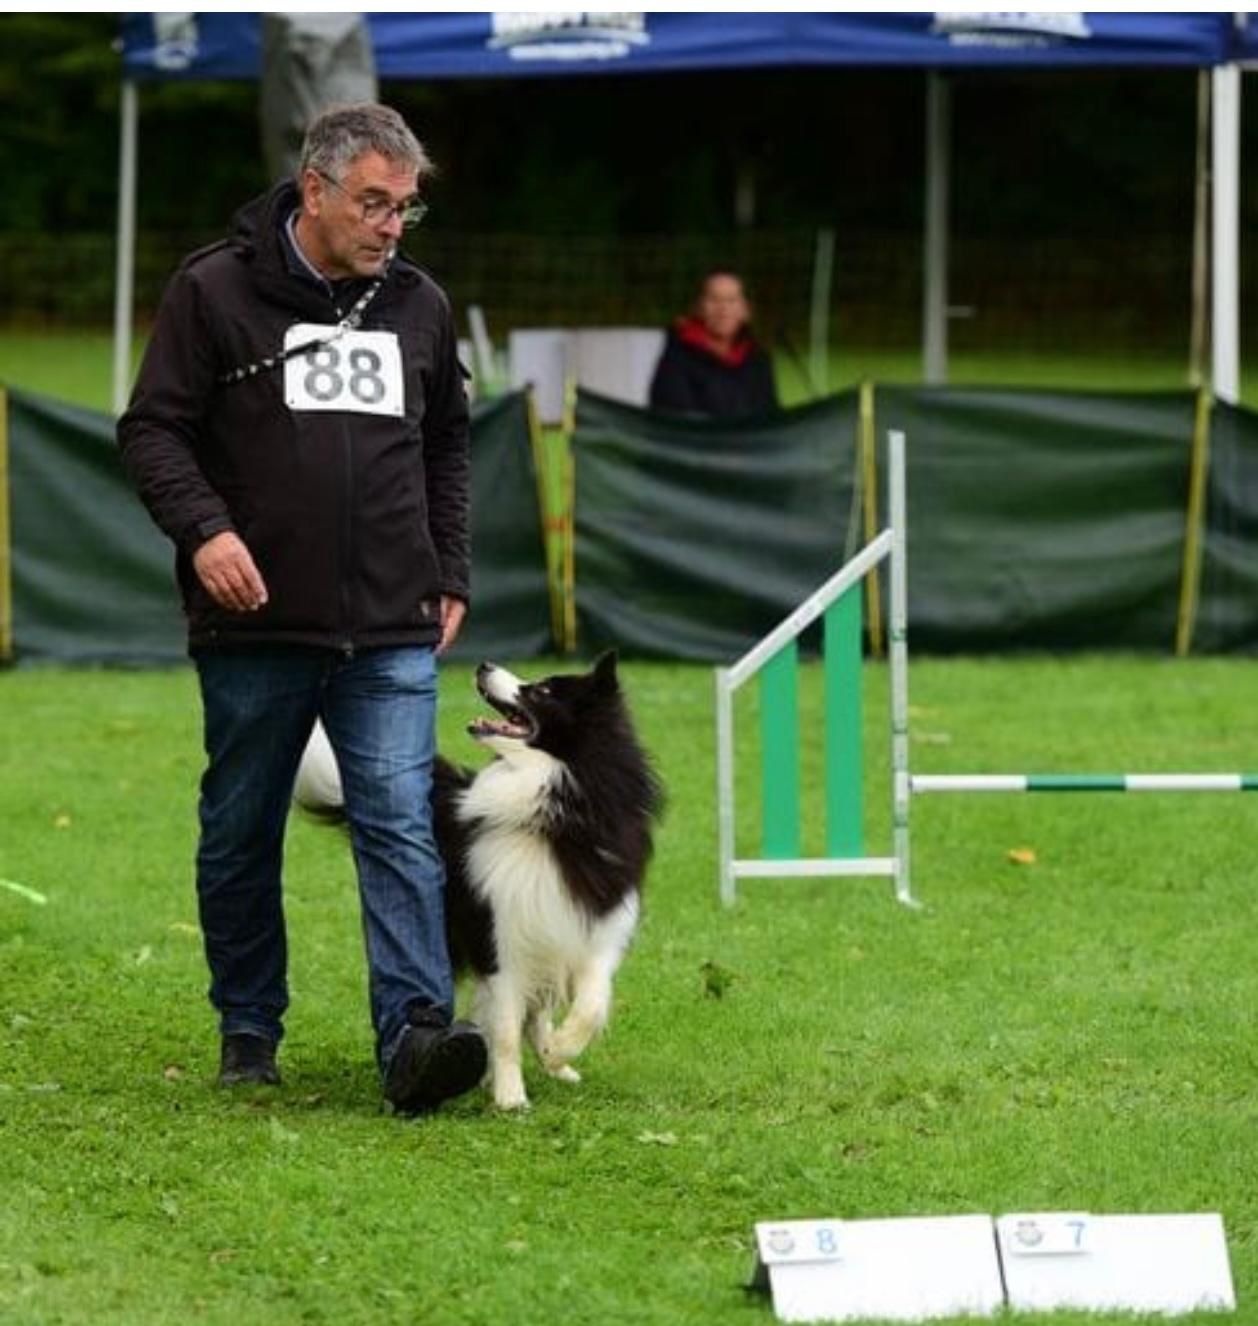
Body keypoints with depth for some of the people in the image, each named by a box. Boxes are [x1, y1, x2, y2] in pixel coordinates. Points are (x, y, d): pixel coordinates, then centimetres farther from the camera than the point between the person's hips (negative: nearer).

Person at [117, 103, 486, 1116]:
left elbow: (448, 449, 25)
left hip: (392, 634, 2)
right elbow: (154, 428, -3)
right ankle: (249, 1031, 23)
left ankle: (417, 1033, -20)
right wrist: (202, 526, -20)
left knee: (401, 826, -11)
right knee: (241, 836, 9)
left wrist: (450, 573, 16)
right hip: (256, 627, -2)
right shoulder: (216, 291, -3)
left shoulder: (420, 305, 12)